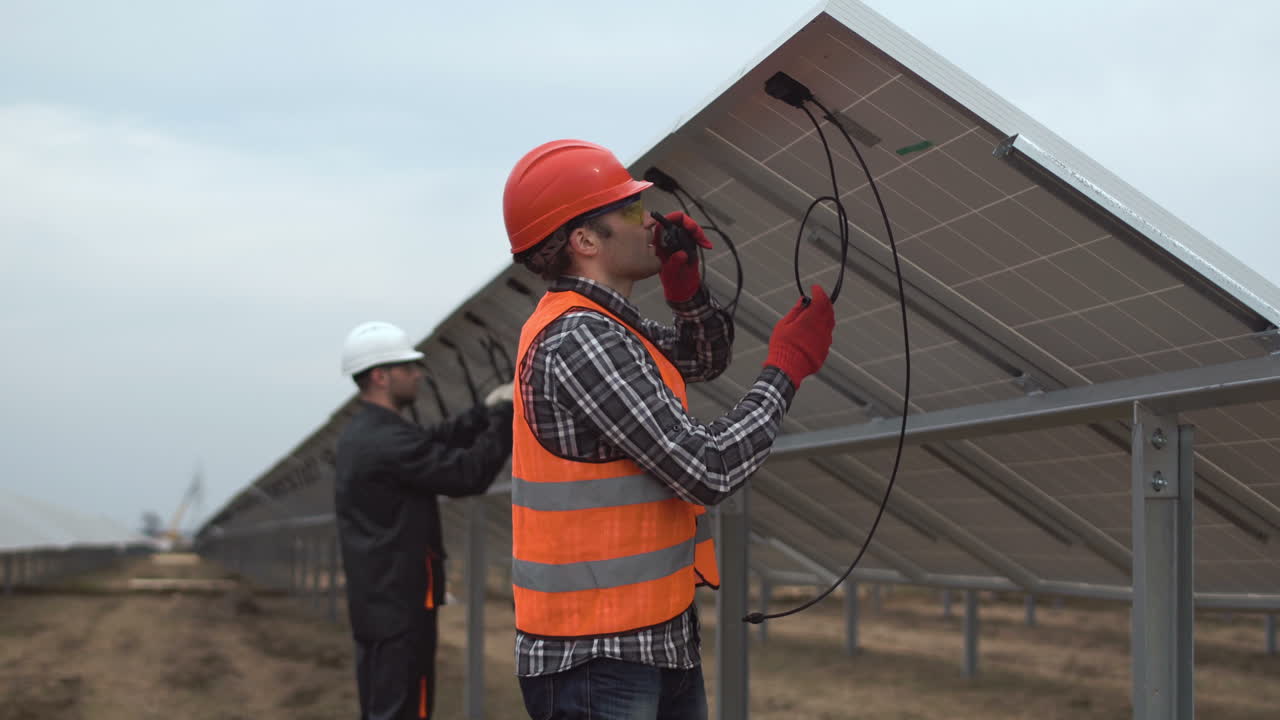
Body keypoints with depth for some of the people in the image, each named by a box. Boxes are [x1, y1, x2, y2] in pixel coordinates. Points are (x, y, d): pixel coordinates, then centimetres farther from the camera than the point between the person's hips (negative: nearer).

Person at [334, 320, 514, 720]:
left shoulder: (361, 434, 12)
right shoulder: (389, 441, -19)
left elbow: (435, 441, 13)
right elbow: (470, 474, -20)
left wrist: (487, 410, 2)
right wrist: (505, 413, -11)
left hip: (374, 600, 10)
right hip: (401, 605, -10)